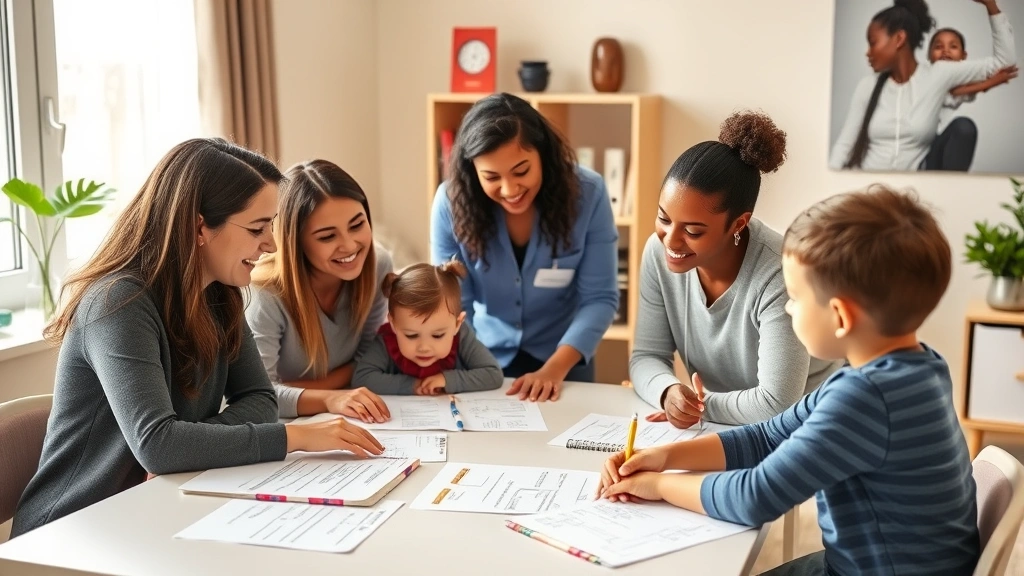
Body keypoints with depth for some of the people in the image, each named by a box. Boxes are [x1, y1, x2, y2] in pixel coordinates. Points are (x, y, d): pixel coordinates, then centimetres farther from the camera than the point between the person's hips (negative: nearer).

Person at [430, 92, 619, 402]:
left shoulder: (587, 193, -19)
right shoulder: (451, 202, -17)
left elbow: (599, 298, -15)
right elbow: (453, 304, -11)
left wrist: (554, 369, -27)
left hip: (564, 361, 0)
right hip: (485, 359, 0)